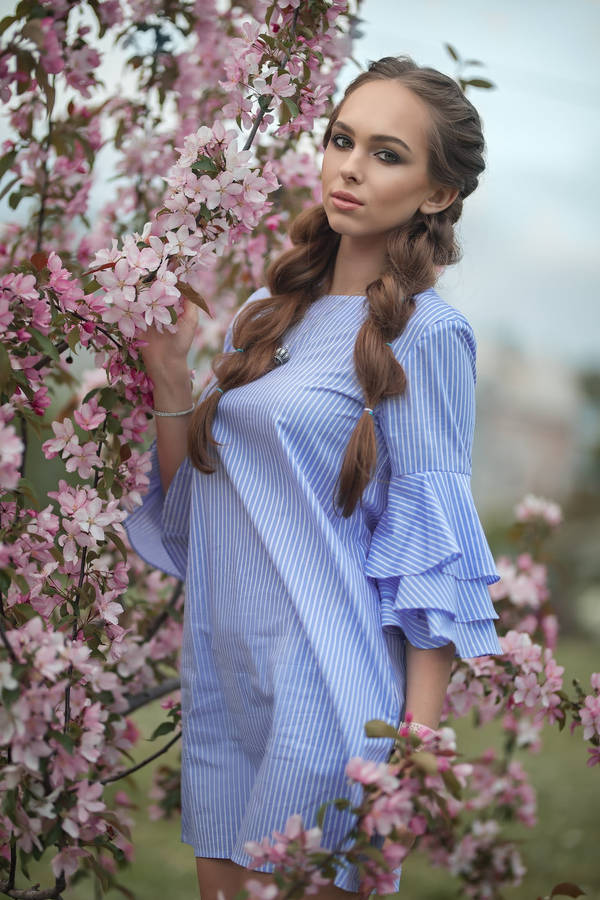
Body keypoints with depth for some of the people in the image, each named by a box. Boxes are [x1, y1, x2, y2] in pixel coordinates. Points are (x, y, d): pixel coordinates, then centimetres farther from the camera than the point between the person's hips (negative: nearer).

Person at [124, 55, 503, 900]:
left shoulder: (424, 335, -10)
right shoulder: (270, 313, 10)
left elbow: (434, 560, -12)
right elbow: (192, 496, 16)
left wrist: (417, 748, -17)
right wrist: (167, 372, 1)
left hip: (325, 684, -6)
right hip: (224, 669, 7)